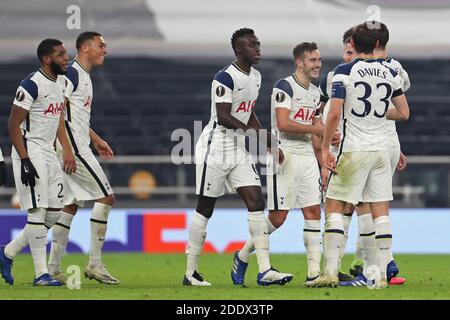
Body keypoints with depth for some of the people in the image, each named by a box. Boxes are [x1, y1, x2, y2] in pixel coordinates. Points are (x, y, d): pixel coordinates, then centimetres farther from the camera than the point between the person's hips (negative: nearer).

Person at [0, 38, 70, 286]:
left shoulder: (59, 83, 11)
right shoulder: (32, 85, -16)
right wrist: (25, 161, -22)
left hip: (49, 154, 9)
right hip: (30, 154, -9)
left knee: (53, 213, 8)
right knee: (38, 211, -8)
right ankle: (41, 273, -5)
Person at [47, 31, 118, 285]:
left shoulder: (84, 76, 19)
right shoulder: (72, 73, -12)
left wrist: (96, 140, 31)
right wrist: (66, 148, -24)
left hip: (75, 148, 10)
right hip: (73, 147, -10)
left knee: (71, 205, 11)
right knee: (105, 197, -8)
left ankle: (53, 267, 11)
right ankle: (95, 264, -7)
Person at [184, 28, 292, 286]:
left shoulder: (256, 77, 11)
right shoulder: (226, 78, -17)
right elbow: (223, 117, -22)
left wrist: (269, 144, 15)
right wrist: (253, 131, -29)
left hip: (239, 149, 8)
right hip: (216, 146, -8)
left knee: (257, 203, -3)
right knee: (205, 209, 1)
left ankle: (265, 270, -6)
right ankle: (190, 273, 11)